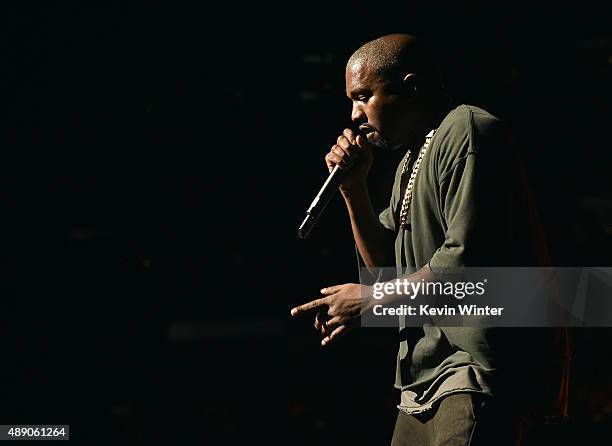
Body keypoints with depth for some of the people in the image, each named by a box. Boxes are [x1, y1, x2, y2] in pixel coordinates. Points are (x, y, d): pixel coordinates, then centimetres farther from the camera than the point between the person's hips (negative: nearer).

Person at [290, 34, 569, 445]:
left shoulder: (467, 131, -9)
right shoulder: (411, 160, 22)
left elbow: (467, 258, -20)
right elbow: (386, 265, 22)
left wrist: (370, 299, -10)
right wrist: (354, 187, 11)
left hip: (480, 366, -10)